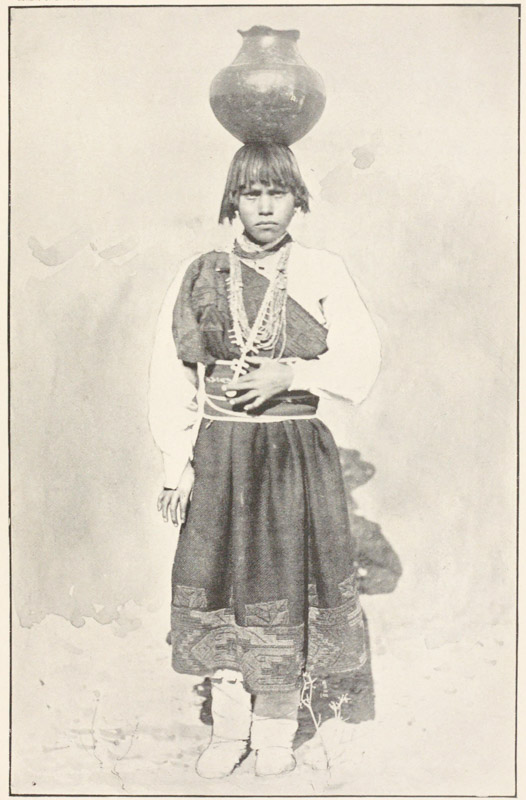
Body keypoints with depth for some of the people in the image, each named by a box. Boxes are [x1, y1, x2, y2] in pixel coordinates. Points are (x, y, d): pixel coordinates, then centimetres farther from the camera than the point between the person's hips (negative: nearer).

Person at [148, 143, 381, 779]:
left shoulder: (324, 275, 1)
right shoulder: (200, 277, 3)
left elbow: (360, 365, 0)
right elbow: (171, 375, 1)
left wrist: (291, 375, -14)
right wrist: (176, 464, -4)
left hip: (297, 452, -1)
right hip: (219, 452, 1)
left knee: (287, 588, 4)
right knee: (219, 582, 5)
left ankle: (276, 730, 24)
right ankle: (229, 725, 25)